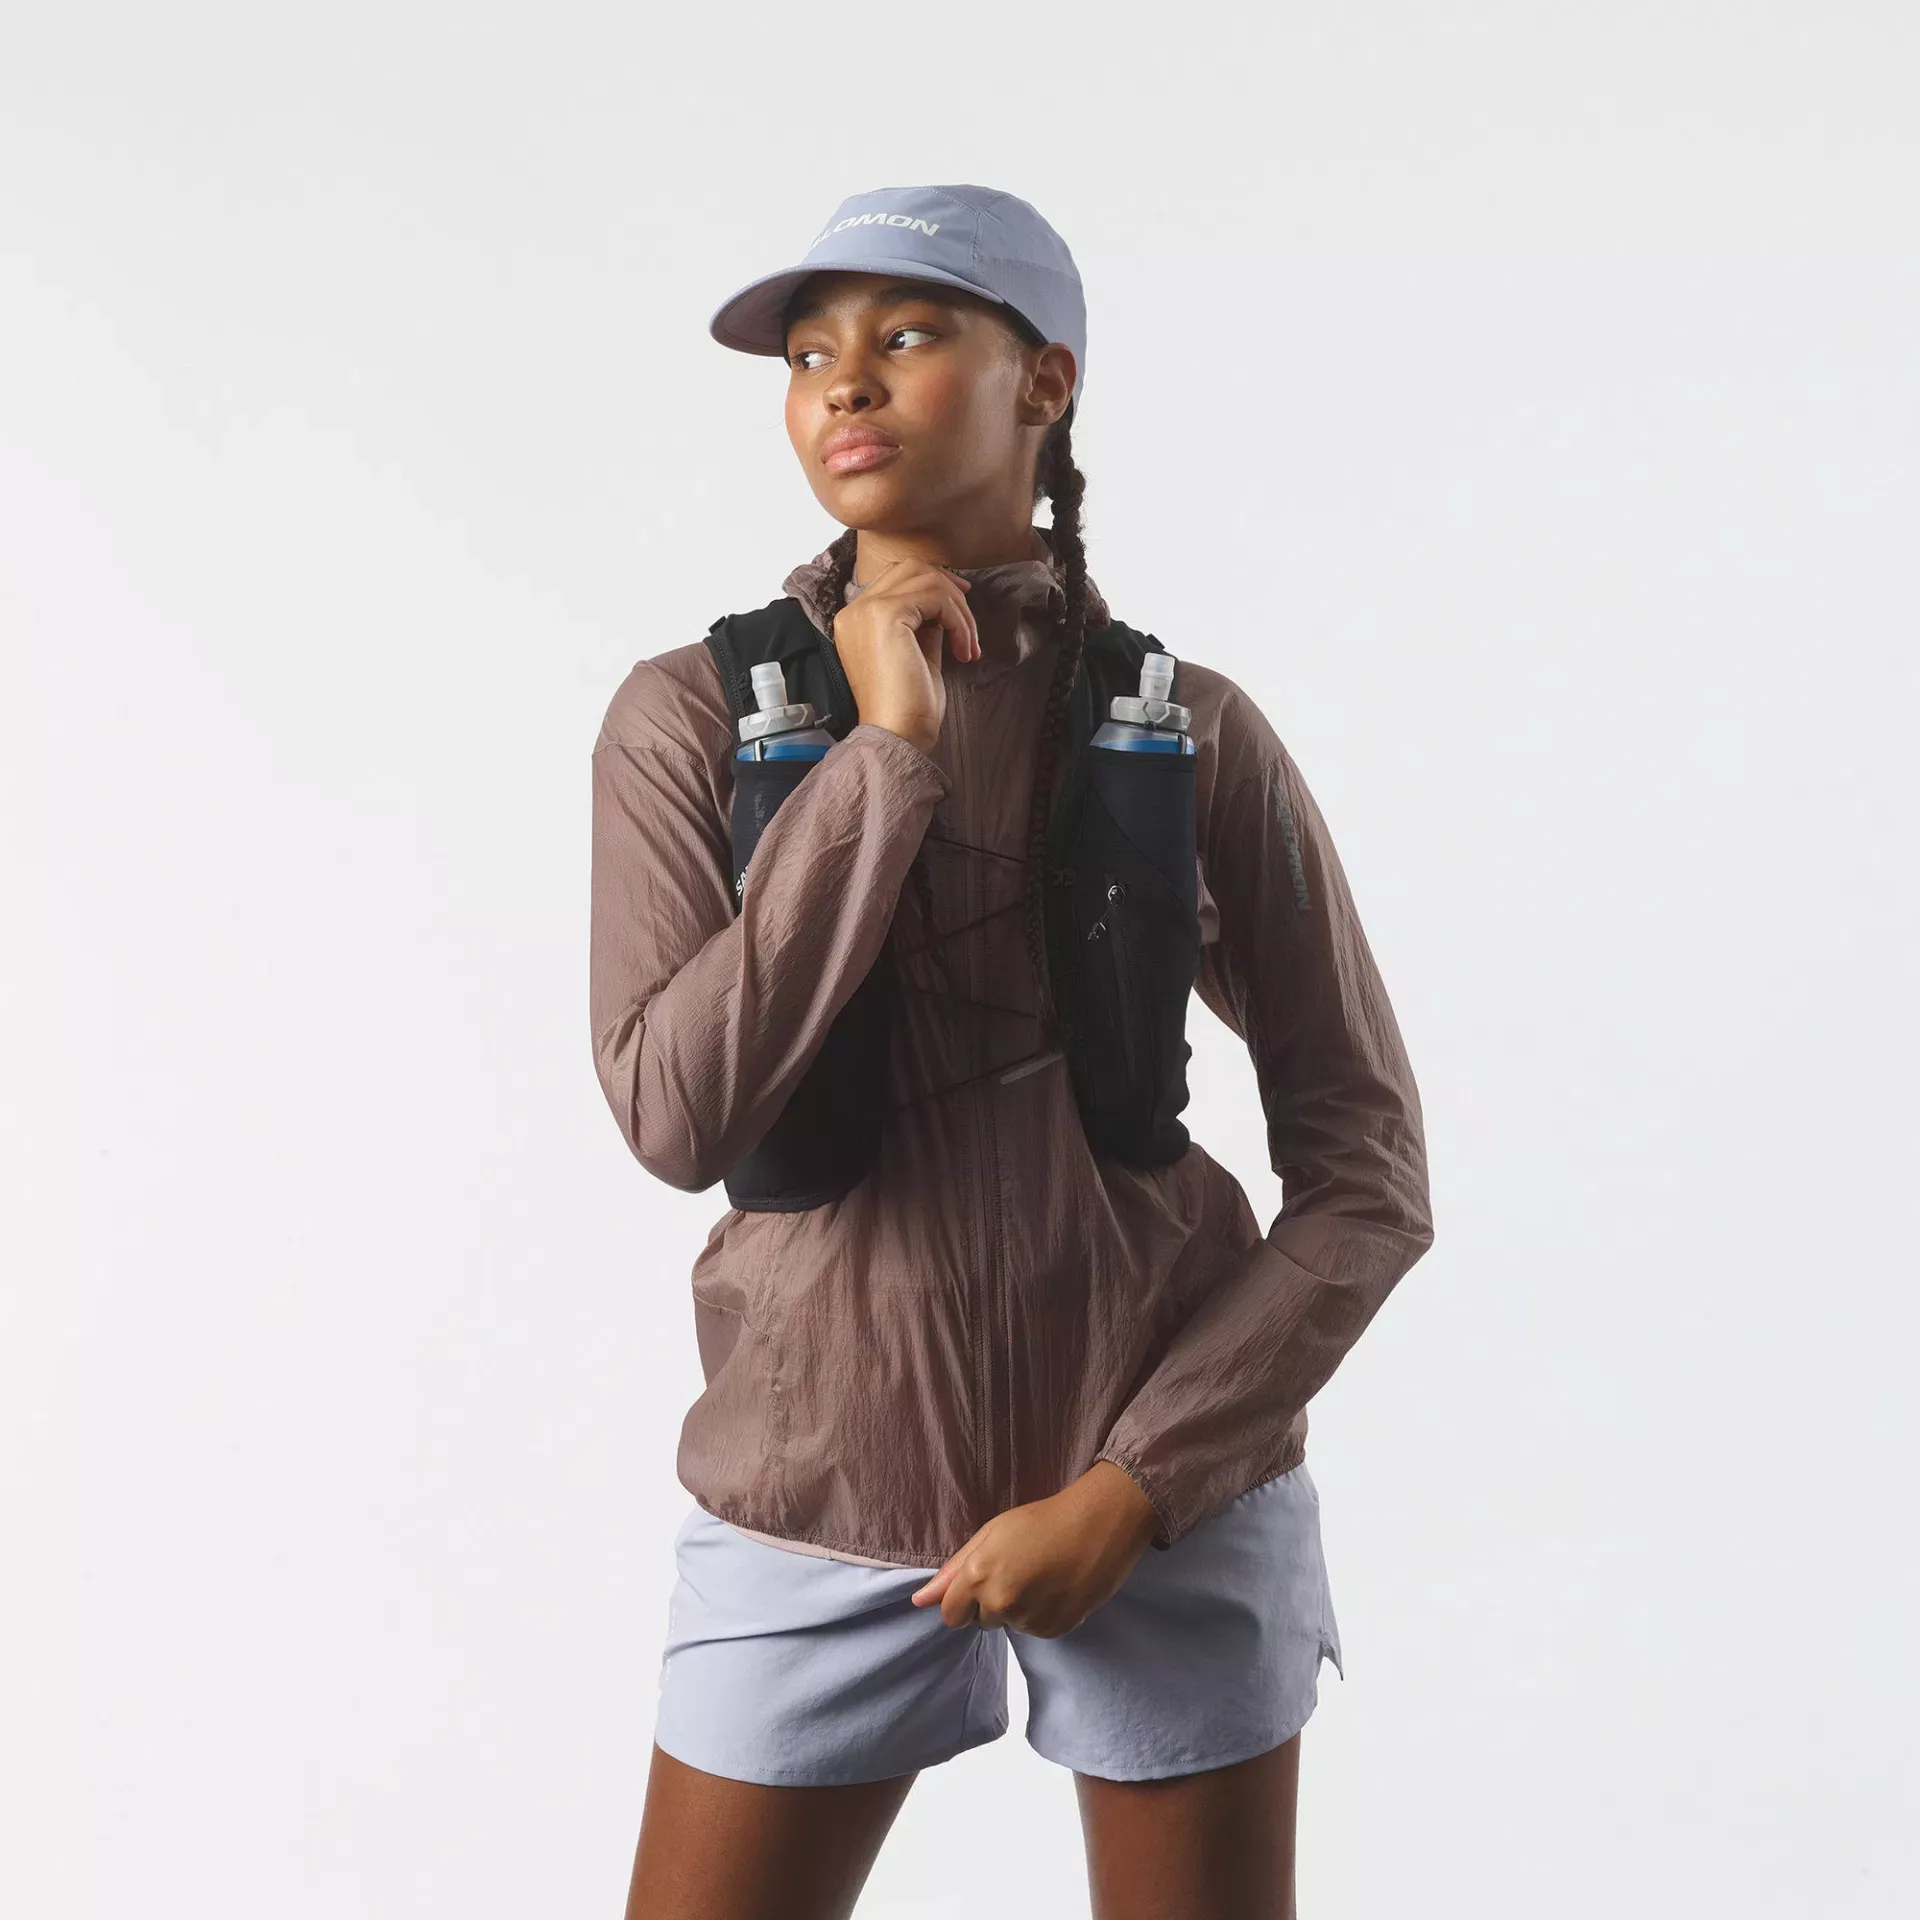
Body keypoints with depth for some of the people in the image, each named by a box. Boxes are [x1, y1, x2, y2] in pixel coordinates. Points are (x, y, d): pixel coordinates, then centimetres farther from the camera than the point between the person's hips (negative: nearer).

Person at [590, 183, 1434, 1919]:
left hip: (1159, 1482, 0)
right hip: (821, 1496, 1)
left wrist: (1133, 1488, -12)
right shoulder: (690, 714, -4)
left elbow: (1369, 1175, -4)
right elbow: (680, 1114, -17)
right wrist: (887, 752, -19)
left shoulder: (1192, 729, -5)